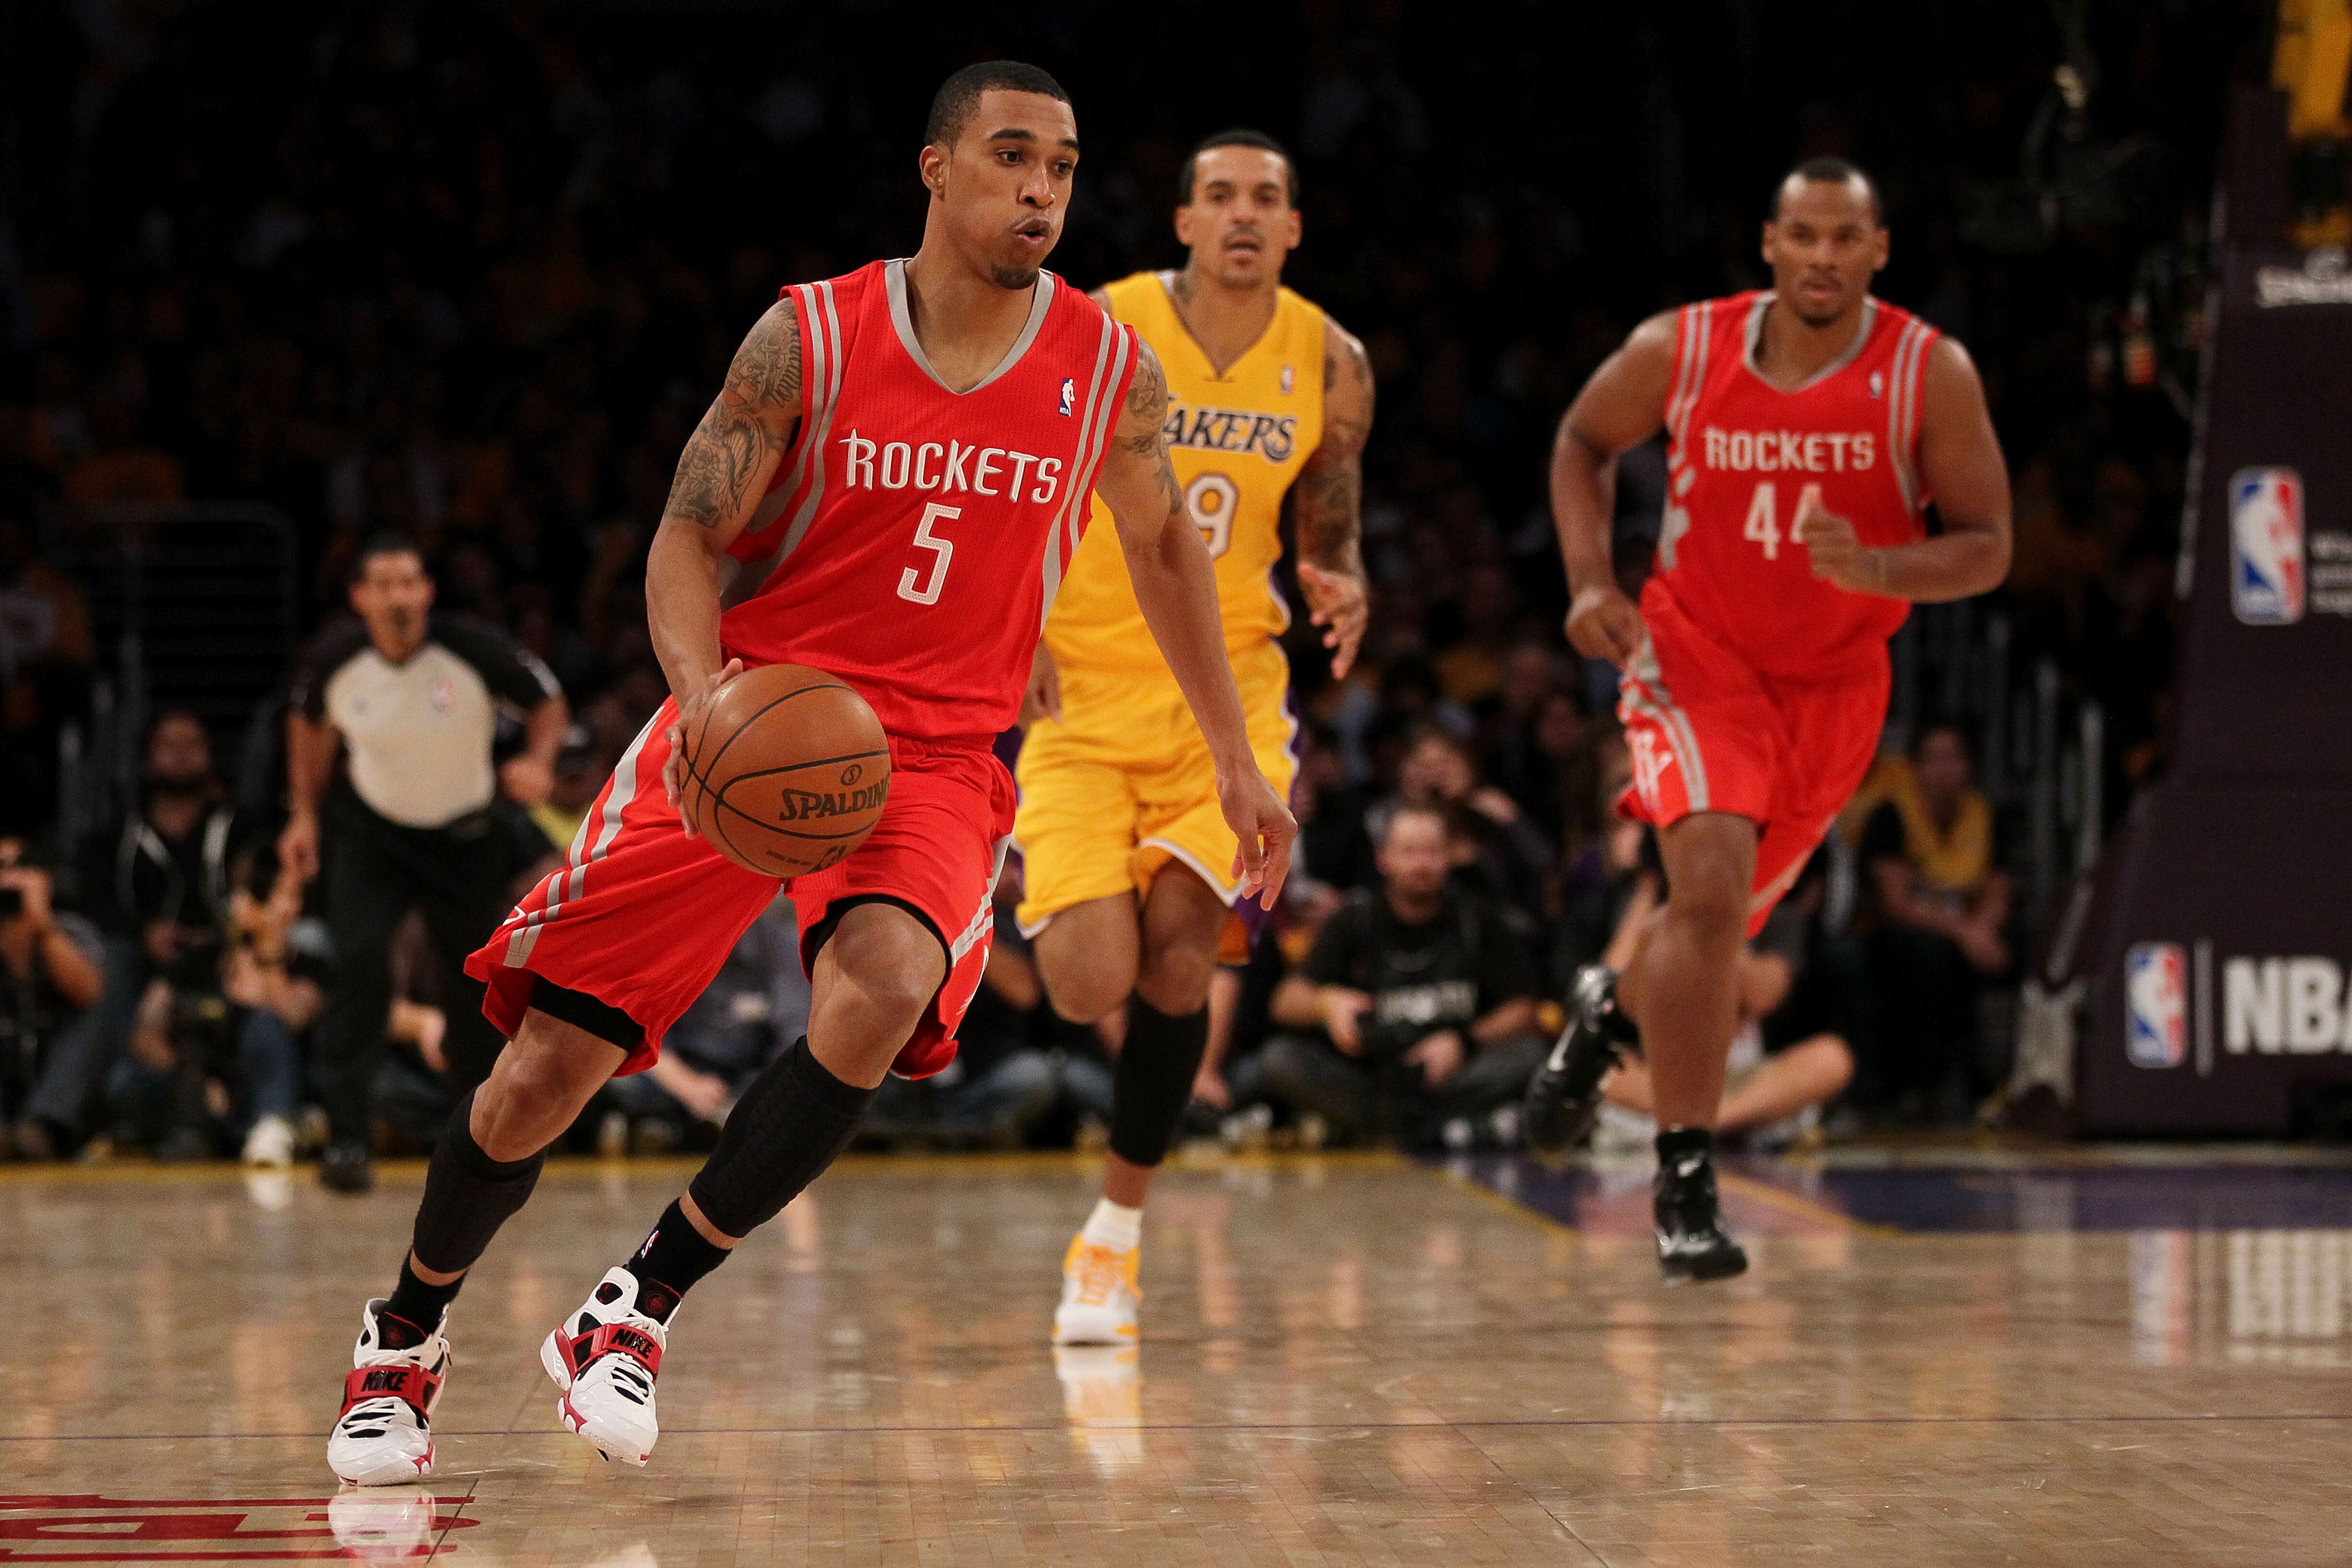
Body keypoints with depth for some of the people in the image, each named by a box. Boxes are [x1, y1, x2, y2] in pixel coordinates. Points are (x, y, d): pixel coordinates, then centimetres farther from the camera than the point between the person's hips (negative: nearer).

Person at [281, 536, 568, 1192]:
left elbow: (547, 700, -8)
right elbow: (308, 721, 5)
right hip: (370, 832, 0)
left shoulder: (476, 650, -23)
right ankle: (345, 1137, -20)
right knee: (359, 962, -21)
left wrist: (538, 762, -27)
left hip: (467, 836, 0)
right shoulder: (335, 661, -17)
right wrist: (305, 813, 3)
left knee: (474, 989, 7)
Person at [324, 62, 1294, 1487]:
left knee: (880, 993, -33)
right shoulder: (812, 339, -8)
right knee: (546, 1066, -5)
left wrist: (1237, 760, 18)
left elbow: (1165, 547, 16)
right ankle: (406, 1335, 24)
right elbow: (688, 537, -5)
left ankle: (640, 1311, -18)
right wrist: (702, 686, -26)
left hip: (939, 756, 1)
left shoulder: (1107, 367, -1)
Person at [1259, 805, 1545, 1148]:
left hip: (1452, 1077, 0)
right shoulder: (1354, 922, 6)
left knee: (1528, 1052, -26)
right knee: (1279, 1058, -26)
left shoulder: (1477, 918, 7)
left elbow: (1522, 1012, 2)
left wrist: (1463, 1042, -16)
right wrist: (1326, 1002, -28)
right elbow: (1286, 1003, -4)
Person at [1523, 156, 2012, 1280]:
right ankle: (1686, 1184, -18)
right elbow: (1583, 442, 7)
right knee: (1711, 886, -23)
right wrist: (1591, 580, -7)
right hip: (1695, 654, -2)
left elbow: (1986, 548, -12)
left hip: (1834, 683, 2)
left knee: (1722, 924, 13)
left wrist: (1879, 568, -31)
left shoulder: (1931, 375, -14)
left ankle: (1611, 1011, 49)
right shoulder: (1680, 348, -12)